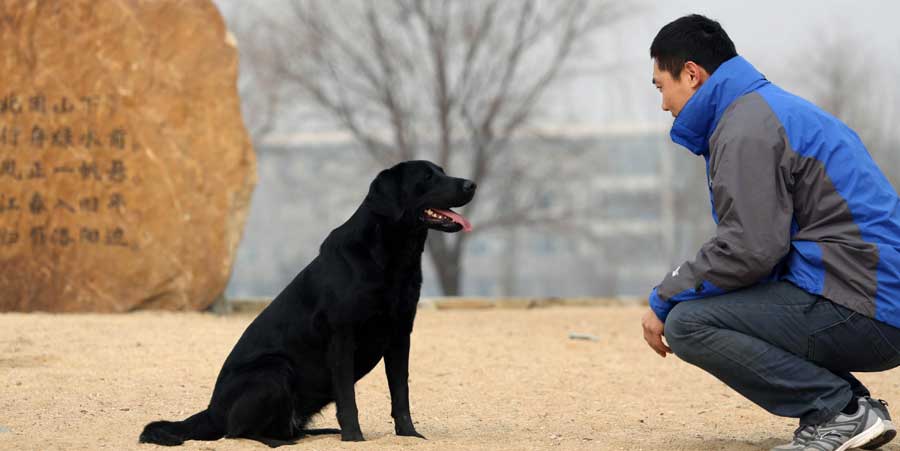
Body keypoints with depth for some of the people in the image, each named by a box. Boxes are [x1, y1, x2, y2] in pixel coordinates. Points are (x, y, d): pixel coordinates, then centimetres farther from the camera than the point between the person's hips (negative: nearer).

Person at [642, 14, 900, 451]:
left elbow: (750, 248, -19)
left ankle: (842, 410, -12)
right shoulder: (780, 110, 23)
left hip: (857, 308, -10)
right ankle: (854, 406, 9)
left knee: (687, 322, -15)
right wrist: (672, 296, 19)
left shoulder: (745, 128, -10)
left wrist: (663, 300, -7)